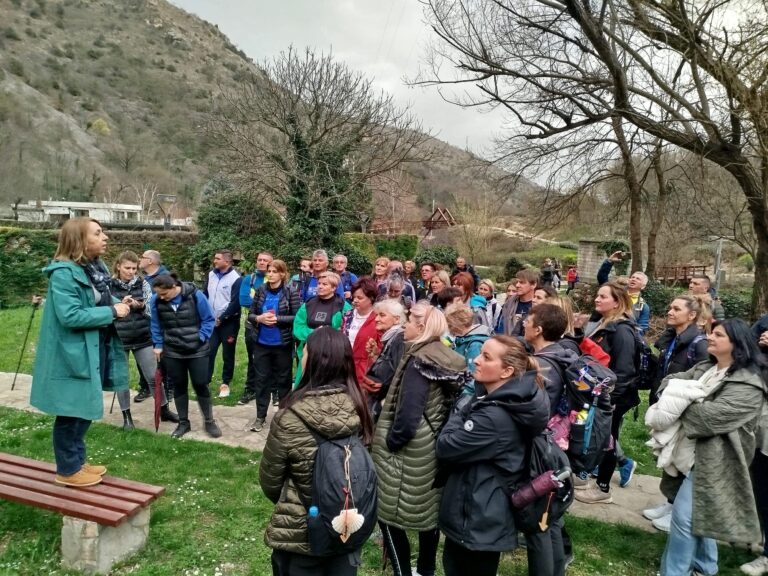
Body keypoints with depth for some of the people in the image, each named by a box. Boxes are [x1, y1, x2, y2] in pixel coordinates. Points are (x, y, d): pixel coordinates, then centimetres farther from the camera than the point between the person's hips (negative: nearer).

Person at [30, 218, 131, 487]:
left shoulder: (95, 267, 7)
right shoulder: (63, 273, -21)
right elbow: (70, 315, -28)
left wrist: (118, 305, -3)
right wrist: (112, 311, -23)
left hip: (94, 350, 9)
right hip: (73, 354, -9)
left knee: (85, 409, 19)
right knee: (71, 412, 5)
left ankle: (78, 461, 34)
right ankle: (67, 470, 21)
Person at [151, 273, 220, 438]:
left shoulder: (195, 295, -18)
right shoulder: (156, 301, -9)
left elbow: (209, 319, -8)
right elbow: (156, 325, 6)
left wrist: (201, 339, -12)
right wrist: (158, 345, 3)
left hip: (197, 350, -2)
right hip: (172, 352, 3)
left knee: (200, 385, 4)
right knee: (179, 386, 12)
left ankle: (209, 421, 21)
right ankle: (183, 422, 27)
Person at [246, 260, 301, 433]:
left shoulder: (291, 292, -9)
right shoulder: (260, 290, 1)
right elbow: (250, 314, 6)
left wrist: (277, 319, -19)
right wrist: (259, 318, -15)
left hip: (282, 344, -3)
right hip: (261, 343, 3)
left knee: (283, 379, 10)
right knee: (261, 379, 9)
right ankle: (260, 416, 20)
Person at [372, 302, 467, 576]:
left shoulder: (419, 362, -22)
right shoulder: (446, 358, 2)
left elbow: (408, 414, -25)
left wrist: (390, 442, -11)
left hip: (410, 452, -9)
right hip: (433, 448, 9)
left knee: (389, 514, 4)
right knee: (429, 511, 20)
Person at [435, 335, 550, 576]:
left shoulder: (494, 416, -31)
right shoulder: (509, 403, 0)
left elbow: (445, 448, -23)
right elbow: (464, 439, 9)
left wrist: (459, 412, -13)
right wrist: (465, 410, -6)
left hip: (477, 519, -10)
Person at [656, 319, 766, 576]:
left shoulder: (747, 385, -18)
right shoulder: (704, 368, 10)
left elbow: (711, 416, -26)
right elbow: (670, 381, 9)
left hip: (713, 458, -9)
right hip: (694, 453, 9)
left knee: (684, 514, -7)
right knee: (699, 512, 21)